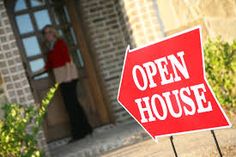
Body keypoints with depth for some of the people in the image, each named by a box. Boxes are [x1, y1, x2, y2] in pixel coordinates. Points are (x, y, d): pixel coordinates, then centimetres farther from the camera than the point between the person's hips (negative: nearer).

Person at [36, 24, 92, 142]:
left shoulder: (60, 42, -4)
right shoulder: (50, 48, 17)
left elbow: (67, 57, -13)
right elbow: (48, 66, 18)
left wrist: (68, 74, -21)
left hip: (67, 74, -8)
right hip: (61, 78, 8)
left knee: (71, 104, -8)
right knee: (73, 103, 10)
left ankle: (78, 133, -5)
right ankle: (85, 128, 18)